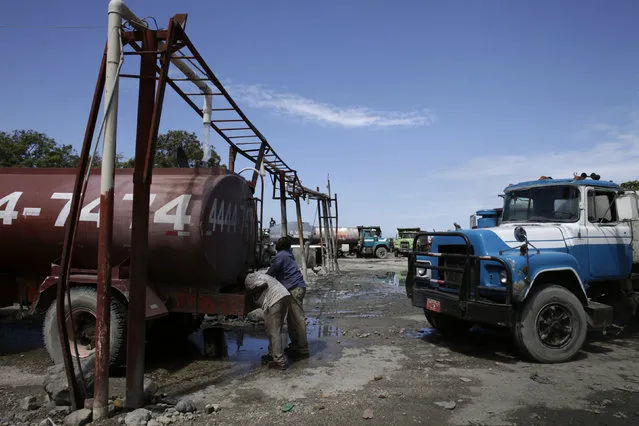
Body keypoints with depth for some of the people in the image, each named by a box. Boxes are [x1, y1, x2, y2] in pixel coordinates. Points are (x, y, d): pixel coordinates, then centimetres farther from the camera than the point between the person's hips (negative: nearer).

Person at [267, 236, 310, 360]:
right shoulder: (288, 254, 19)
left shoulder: (280, 256, -10)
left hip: (294, 289, -10)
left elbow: (270, 273, -5)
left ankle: (303, 350, -2)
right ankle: (295, 345, 24)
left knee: (298, 319, -6)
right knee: (291, 319, 16)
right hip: (297, 288, 10)